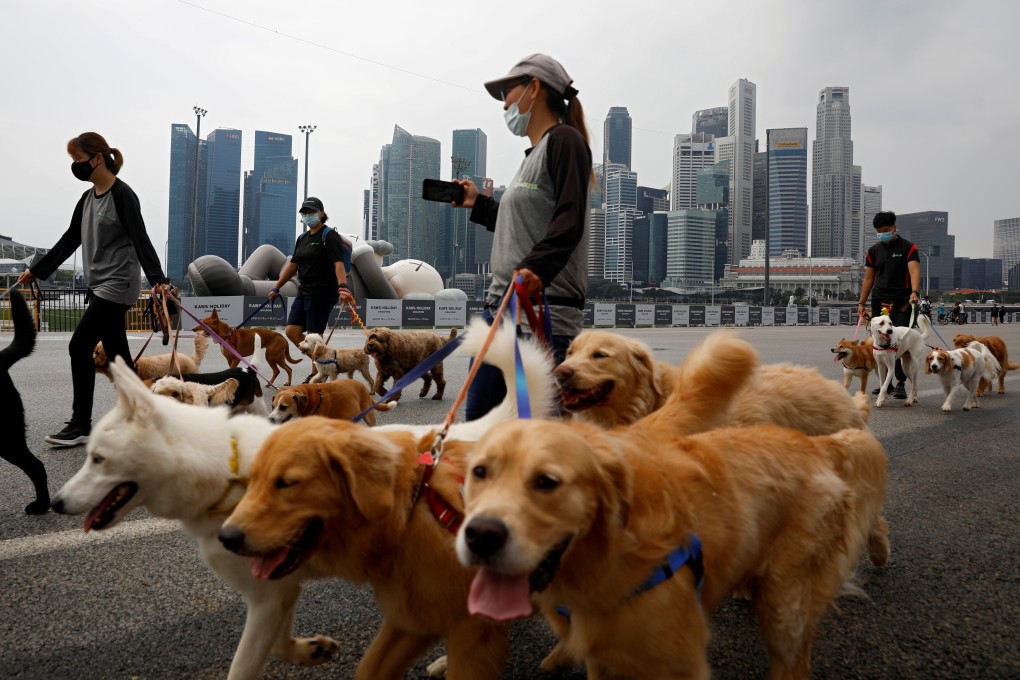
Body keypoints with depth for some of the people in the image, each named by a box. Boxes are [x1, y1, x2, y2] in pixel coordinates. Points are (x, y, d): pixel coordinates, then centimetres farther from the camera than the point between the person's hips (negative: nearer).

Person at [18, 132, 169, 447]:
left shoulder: (122, 195, -10)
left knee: (80, 347, -10)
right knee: (116, 355, 7)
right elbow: (69, 240, 22)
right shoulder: (88, 198, 14)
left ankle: (80, 425, -3)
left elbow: (140, 239, -20)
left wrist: (157, 278, -33)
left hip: (119, 285, -9)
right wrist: (36, 270, 25)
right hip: (100, 286, 9)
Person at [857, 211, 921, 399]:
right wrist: (861, 302, 5)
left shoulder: (908, 247, -1)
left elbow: (914, 271, -16)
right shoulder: (874, 251, 12)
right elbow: (868, 278, 13)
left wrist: (915, 292, -33)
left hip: (902, 304, -4)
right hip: (879, 304, 4)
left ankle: (900, 383, -4)